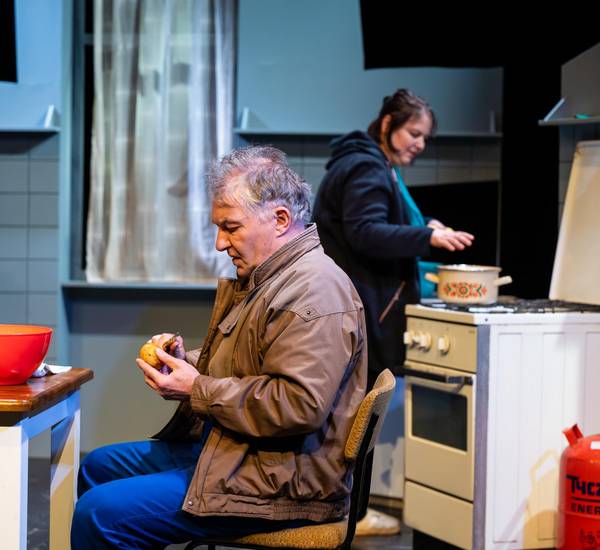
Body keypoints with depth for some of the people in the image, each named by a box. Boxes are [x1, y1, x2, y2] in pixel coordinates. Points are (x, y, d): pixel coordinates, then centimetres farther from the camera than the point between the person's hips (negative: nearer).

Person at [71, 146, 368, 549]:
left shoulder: (315, 293, -21)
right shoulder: (259, 278, 14)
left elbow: (300, 406, -29)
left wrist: (198, 391, -21)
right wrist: (185, 362, 3)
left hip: (282, 481, -11)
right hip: (229, 449, 11)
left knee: (99, 514, -18)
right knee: (97, 467, 22)